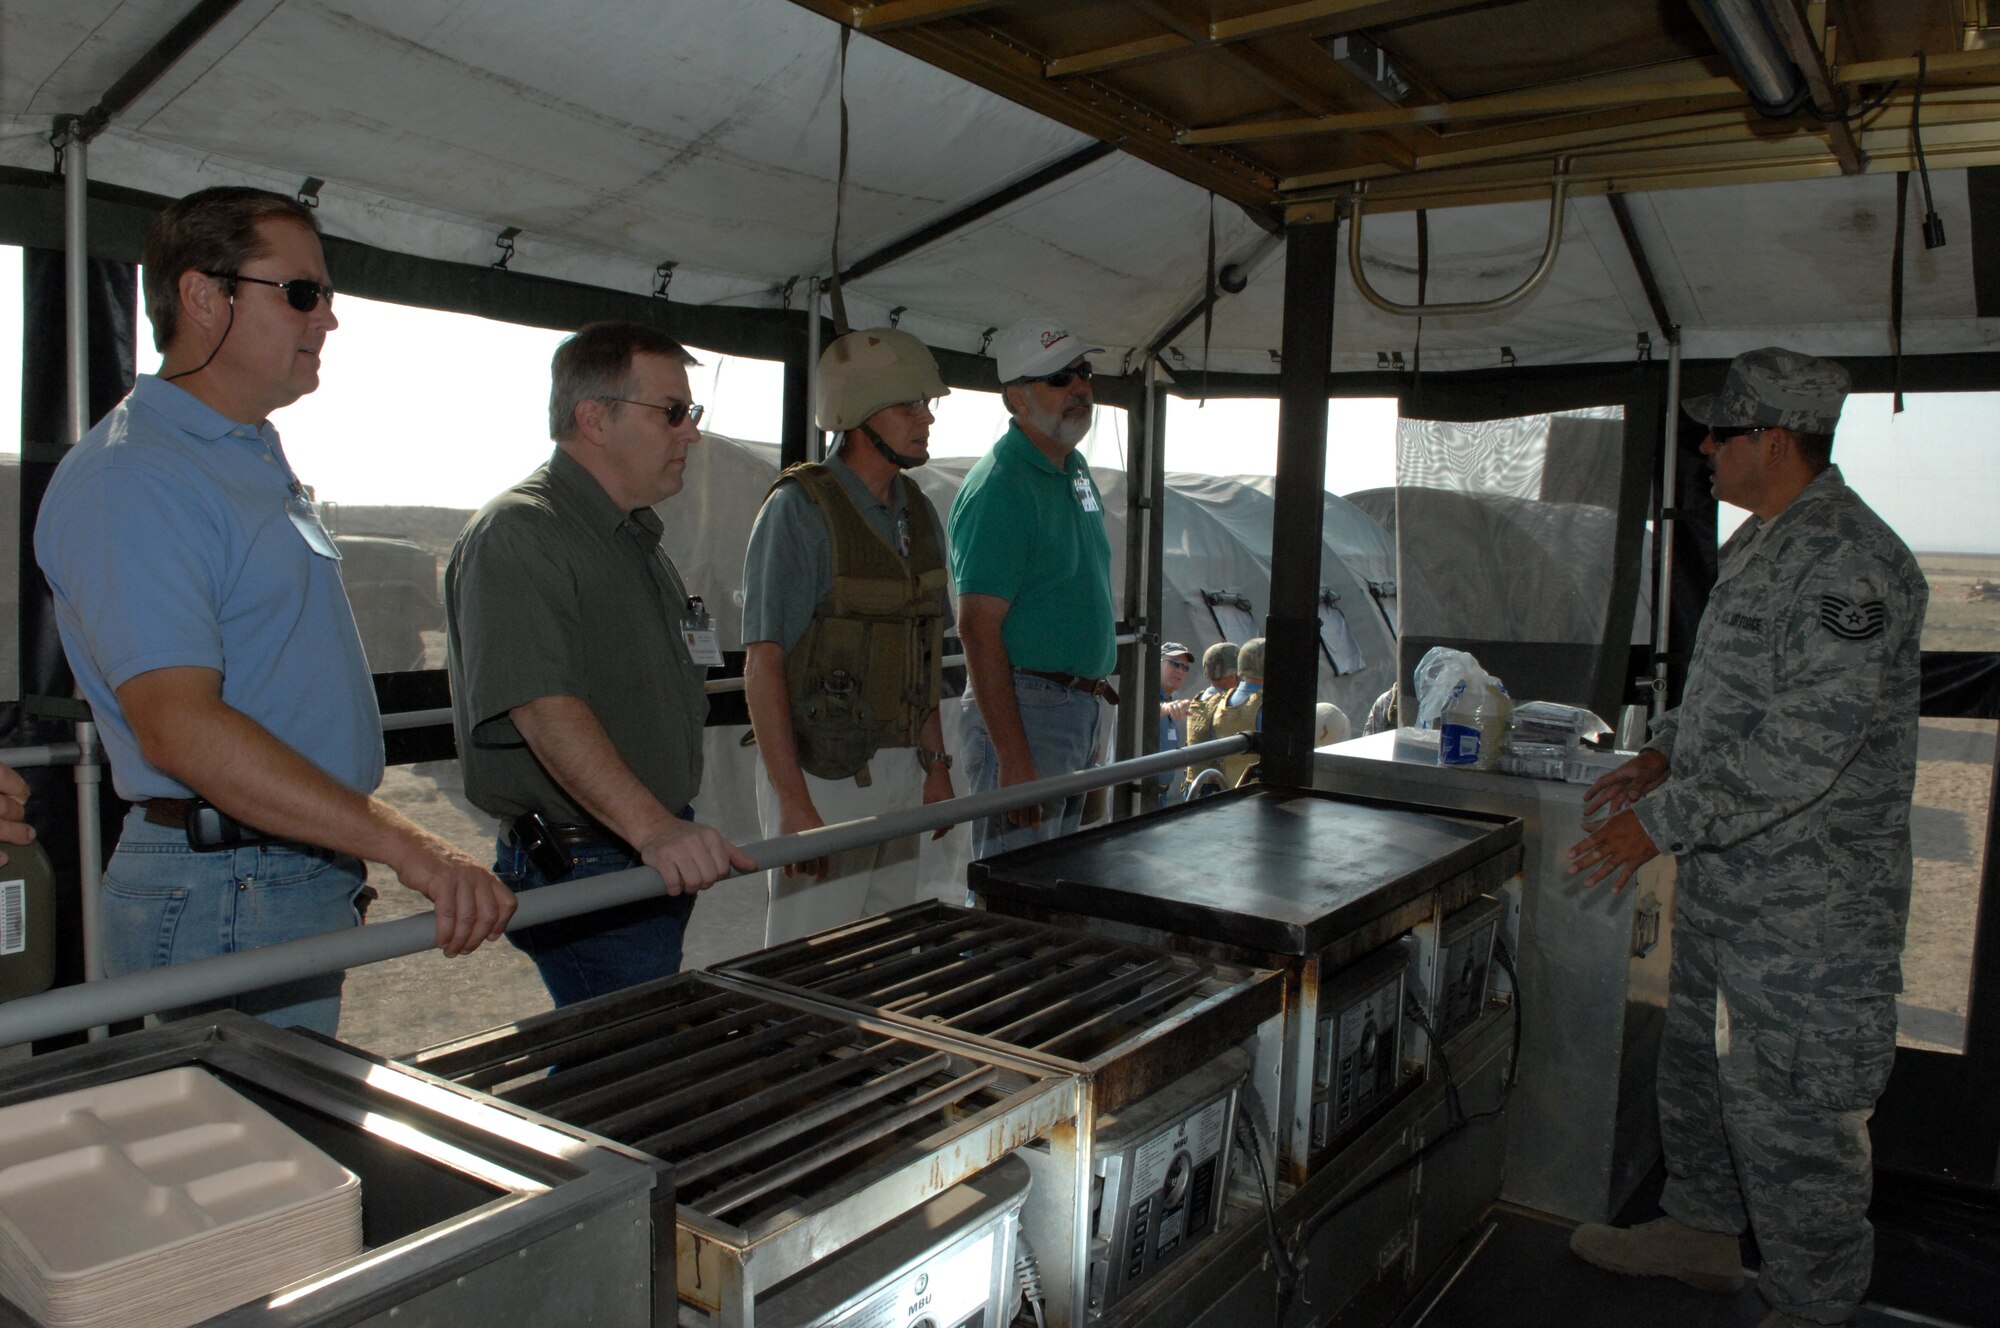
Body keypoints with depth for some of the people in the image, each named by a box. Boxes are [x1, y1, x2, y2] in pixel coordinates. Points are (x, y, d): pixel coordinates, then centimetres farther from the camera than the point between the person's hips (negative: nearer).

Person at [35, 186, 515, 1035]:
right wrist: (405, 846, -32)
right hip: (222, 907, -9)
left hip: (311, 882, 9)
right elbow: (179, 728, -27)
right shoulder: (127, 478, -16)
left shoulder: (261, 461, 15)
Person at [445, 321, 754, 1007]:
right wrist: (653, 827, -38)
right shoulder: (518, 532, -14)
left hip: (664, 860, 9)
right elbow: (543, 706, -28)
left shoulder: (639, 538, 17)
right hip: (583, 872, -9)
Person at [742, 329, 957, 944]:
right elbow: (763, 663, -15)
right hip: (823, 771, -7)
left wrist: (935, 762, 12)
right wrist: (794, 802, -20)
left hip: (901, 769, 7)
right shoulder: (800, 509, -12)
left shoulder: (919, 512, 10)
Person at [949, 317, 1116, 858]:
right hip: (1023, 710, -9)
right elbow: (979, 629, -22)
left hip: (1083, 708, 9)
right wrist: (1014, 759, -25)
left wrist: (1092, 713, 19)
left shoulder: (1078, 471, 13)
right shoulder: (999, 486, -16)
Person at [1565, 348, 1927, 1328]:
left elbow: (1803, 745, -27)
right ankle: (1700, 1230, 42)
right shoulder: (1761, 543, 11)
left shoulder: (1850, 564, -21)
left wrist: (1664, 821, -23)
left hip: (1807, 906, -10)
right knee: (1699, 1066, 23)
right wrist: (1663, 755, 10)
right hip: (1725, 880, 10)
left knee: (1793, 1109, 3)